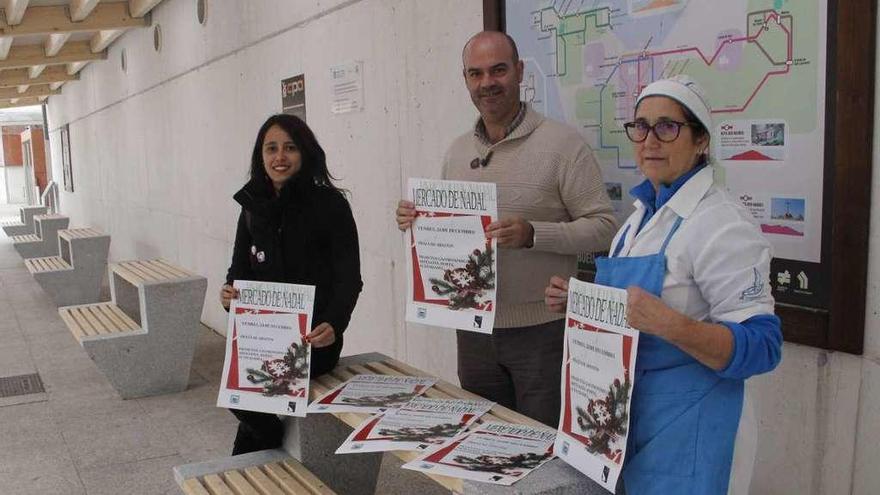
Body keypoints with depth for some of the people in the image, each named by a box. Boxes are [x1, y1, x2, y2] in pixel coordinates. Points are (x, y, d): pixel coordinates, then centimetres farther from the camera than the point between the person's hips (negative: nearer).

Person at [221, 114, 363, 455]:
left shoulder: (330, 204, -9)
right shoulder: (254, 206, 9)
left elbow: (348, 277, -11)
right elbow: (241, 266, 15)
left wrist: (333, 325, -28)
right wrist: (230, 293, -8)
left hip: (314, 337, -5)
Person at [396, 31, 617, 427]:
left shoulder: (561, 143, -10)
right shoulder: (457, 152, 9)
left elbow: (603, 226, -12)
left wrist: (531, 234, -25)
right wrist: (419, 222, -3)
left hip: (542, 330, -5)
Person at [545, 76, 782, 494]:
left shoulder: (721, 224, -17)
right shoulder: (643, 216, 8)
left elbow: (760, 347, -22)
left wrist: (668, 324, -35)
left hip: (682, 431, -8)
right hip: (623, 417, 8)